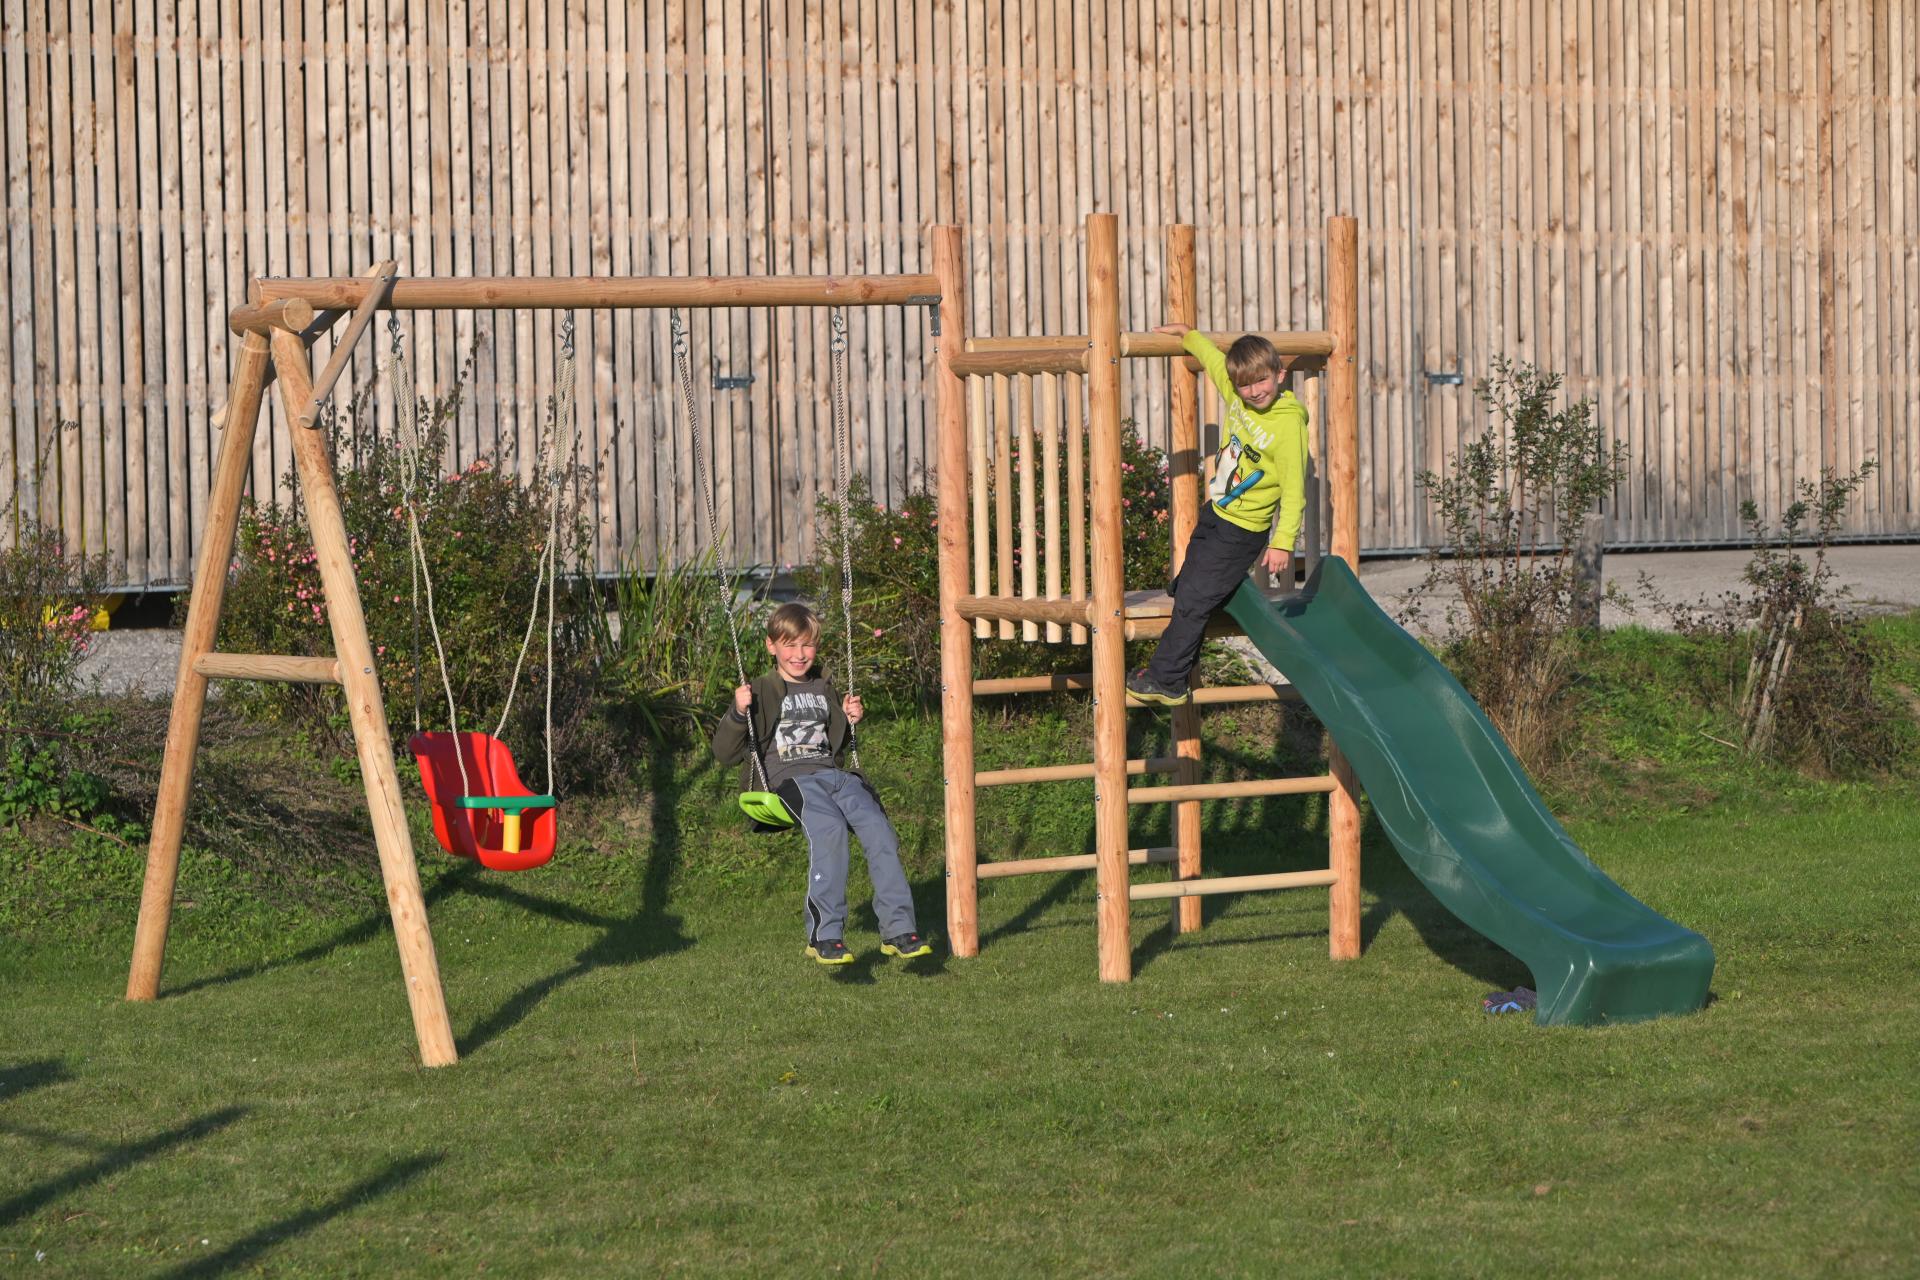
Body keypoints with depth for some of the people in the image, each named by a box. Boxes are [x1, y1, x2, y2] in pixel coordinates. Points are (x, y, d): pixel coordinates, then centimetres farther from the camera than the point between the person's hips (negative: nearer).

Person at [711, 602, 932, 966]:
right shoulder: (760, 693, 10)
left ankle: (898, 929, -22)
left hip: (831, 773, 5)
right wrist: (738, 713, -11)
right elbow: (724, 753, 5)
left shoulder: (824, 691, 25)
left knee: (878, 828, -24)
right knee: (829, 828, -36)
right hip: (788, 779, -5)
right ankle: (824, 935, -34)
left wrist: (848, 721, 18)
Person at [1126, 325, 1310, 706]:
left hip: (1242, 532, -8)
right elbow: (1214, 358, 18)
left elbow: (1294, 489, -26)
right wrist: (1186, 333, 29)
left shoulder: (1288, 426, -25)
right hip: (1214, 515, 8)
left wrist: (1283, 541, -33)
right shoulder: (1238, 396, -4)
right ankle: (1181, 667, 35)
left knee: (1193, 602, -4)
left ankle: (1166, 680, 8)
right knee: (1184, 589, 19)